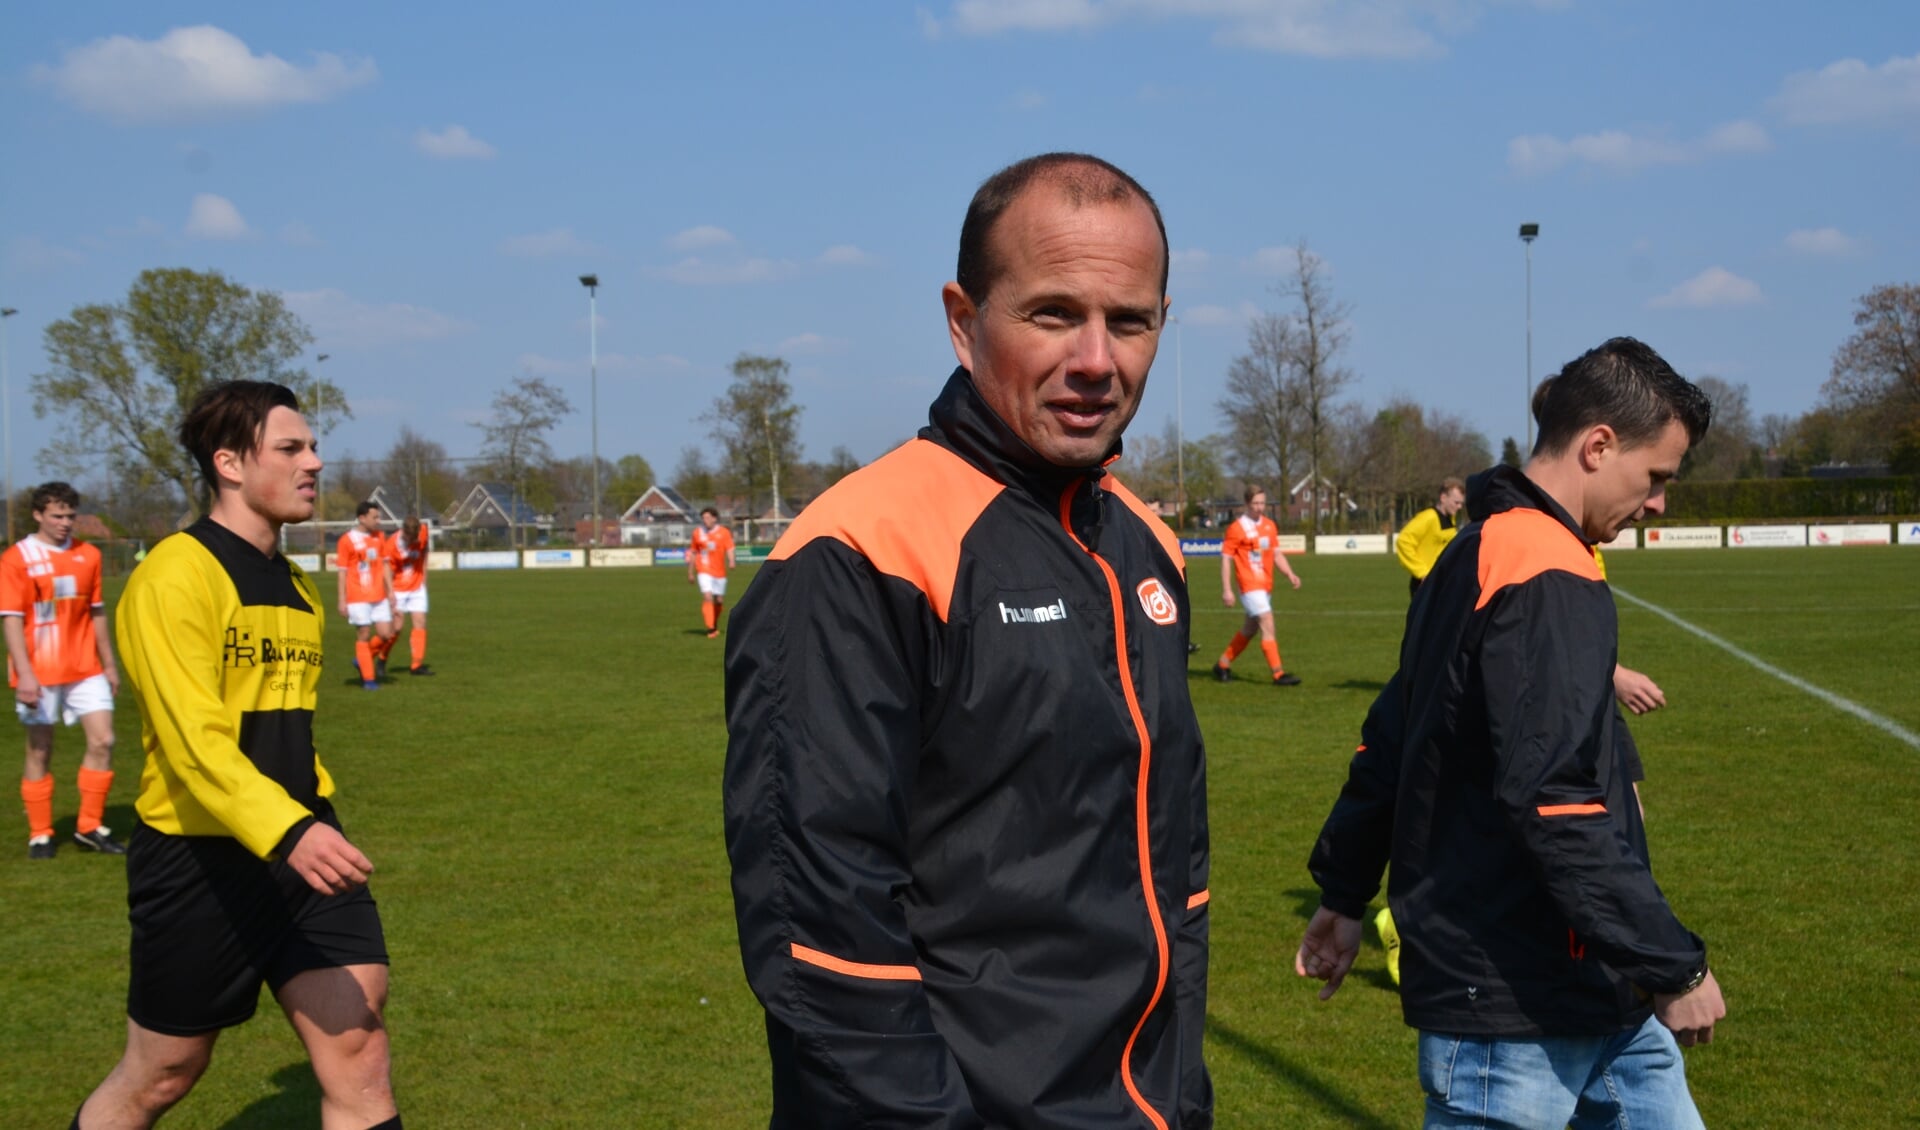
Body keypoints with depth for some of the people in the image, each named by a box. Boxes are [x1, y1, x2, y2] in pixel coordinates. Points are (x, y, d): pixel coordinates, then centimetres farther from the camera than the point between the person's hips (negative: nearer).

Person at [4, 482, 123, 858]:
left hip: (85, 669, 4)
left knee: (103, 741, -3)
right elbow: (11, 619, -10)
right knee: (40, 751, 3)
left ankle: (90, 827, 10)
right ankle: (40, 835, 15)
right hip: (40, 673, -4)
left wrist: (109, 664, 14)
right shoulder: (16, 558, -6)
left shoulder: (88, 555, 8)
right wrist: (24, 673, -18)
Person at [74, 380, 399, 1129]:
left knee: (358, 1045, -4)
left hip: (304, 850, 7)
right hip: (199, 862, -6)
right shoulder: (176, 574, -14)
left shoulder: (295, 587, 13)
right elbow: (193, 738, -25)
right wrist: (286, 831, -37)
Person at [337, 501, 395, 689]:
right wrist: (342, 600, -7)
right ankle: (368, 679, 7)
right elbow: (342, 571, -5)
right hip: (358, 597, -5)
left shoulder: (380, 537, 9)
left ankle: (363, 659, 24)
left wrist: (390, 591, 9)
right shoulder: (347, 540, -7)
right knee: (363, 636, -1)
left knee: (386, 634, -1)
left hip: (379, 596, 5)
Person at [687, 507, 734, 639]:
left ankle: (715, 625, 33)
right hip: (704, 571, -1)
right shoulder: (697, 533, 4)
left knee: (719, 601, 9)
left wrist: (731, 561, -28)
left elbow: (729, 549, -7)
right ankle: (711, 629, -21)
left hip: (720, 572, 1)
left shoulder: (724, 532, 1)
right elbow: (693, 553, 13)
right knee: (707, 597, -18)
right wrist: (690, 573, 15)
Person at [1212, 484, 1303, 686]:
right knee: (1267, 624, -15)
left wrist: (1290, 574, 1)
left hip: (1266, 585, 7)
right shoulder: (1237, 529, -9)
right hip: (1250, 585, -7)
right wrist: (1226, 590, -13)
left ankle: (1223, 665, 29)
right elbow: (1226, 558, -8)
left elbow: (1277, 554, 17)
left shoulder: (1270, 526, 10)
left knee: (1250, 628, 14)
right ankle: (1278, 674, -15)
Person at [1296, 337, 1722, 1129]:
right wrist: (1675, 967, -21)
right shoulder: (1549, 581, -19)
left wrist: (1344, 893, 27)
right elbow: (1555, 804, -27)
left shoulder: (1476, 557, 13)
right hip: (1513, 1007, -10)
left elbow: (1388, 740, 20)